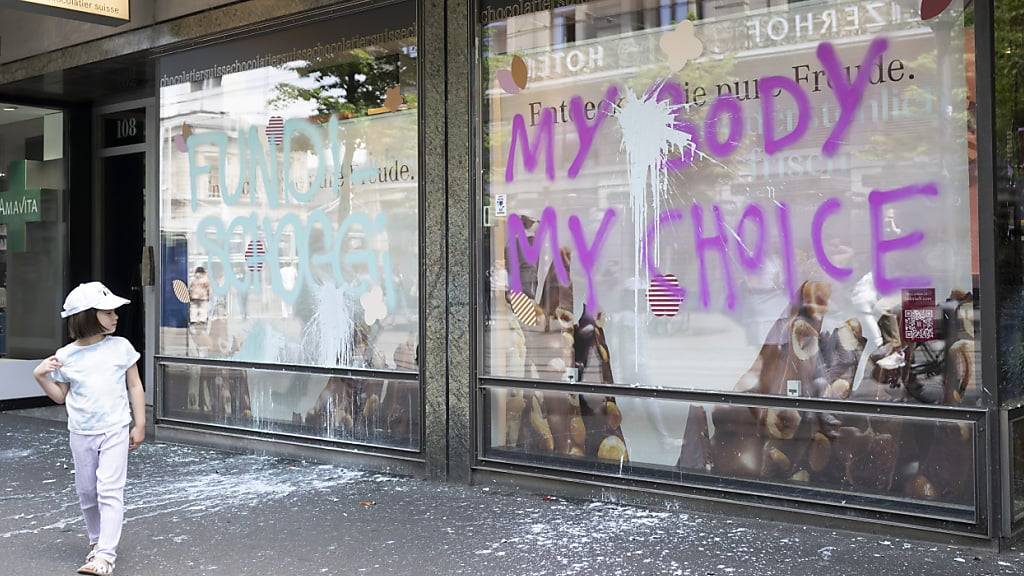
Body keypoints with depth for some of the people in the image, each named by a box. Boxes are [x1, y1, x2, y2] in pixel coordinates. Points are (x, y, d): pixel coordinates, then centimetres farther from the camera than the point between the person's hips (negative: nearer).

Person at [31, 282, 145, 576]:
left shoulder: (121, 347, -3)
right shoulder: (66, 356, -1)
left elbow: (135, 387, 3)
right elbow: (60, 396, 10)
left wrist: (139, 425, 0)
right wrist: (40, 377, -7)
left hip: (115, 430, -3)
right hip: (81, 433, 3)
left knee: (110, 490, -12)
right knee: (87, 492, 13)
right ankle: (96, 541, 33)